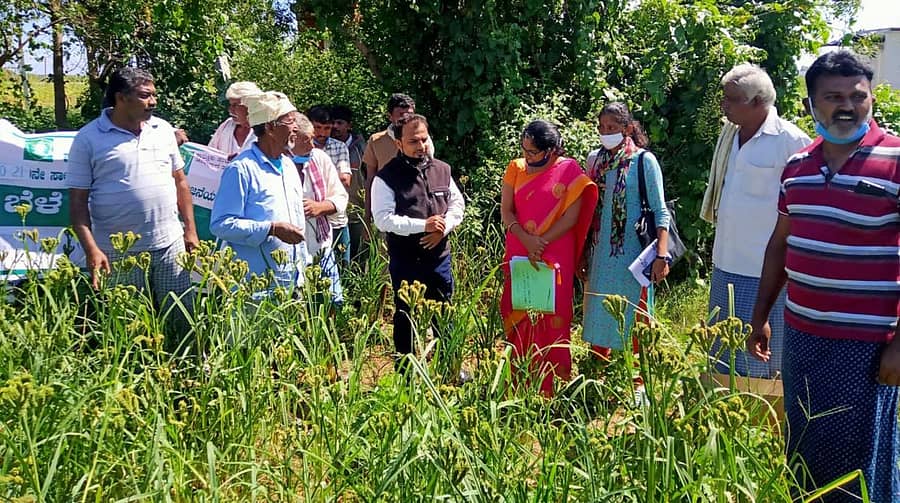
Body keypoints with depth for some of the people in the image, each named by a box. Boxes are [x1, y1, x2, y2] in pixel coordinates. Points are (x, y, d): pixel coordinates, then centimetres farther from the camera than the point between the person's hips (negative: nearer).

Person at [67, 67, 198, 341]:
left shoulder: (163, 129, 8)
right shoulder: (89, 138, -5)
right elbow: (78, 200, -5)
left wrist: (190, 230, 10)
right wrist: (91, 250, -15)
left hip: (170, 244, 4)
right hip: (118, 254, -3)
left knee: (183, 319, 8)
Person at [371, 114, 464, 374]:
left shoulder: (442, 170, 6)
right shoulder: (387, 177, -9)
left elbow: (457, 204, 10)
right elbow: (383, 219, -16)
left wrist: (442, 229, -9)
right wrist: (423, 225, -21)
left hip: (439, 255, 4)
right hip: (404, 260, -4)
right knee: (406, 316, 9)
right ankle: (406, 370, 24)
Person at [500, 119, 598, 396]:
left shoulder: (569, 171, -3)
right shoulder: (516, 168, 6)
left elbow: (572, 216, -8)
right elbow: (506, 211, 2)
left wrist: (541, 244, -13)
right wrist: (526, 239, -14)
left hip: (555, 257, -3)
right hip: (519, 256, 3)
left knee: (552, 318, -1)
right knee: (518, 317, 4)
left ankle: (549, 387, 8)